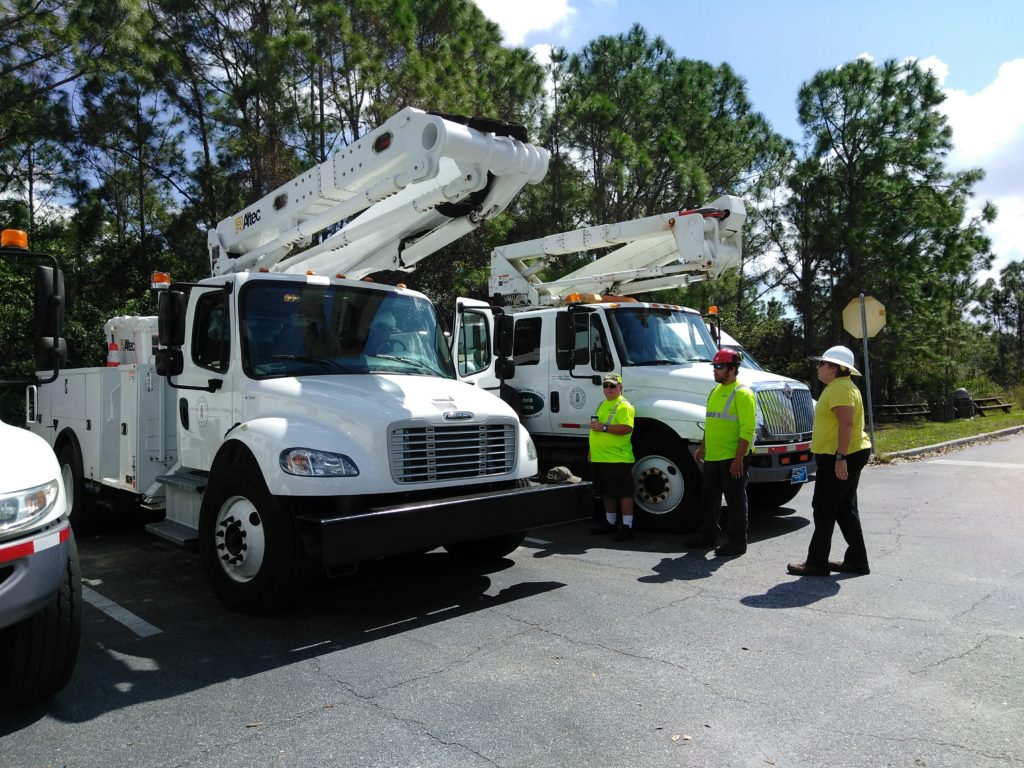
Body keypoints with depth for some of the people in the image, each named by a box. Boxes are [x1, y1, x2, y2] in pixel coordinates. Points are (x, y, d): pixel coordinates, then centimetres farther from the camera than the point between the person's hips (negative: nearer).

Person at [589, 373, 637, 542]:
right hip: (599, 458, 9)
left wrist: (604, 427, -22)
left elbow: (627, 428, -23)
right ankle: (610, 522, 29)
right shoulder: (603, 405, 19)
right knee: (606, 492, 17)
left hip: (618, 458, -9)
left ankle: (627, 526, 2)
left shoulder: (624, 406, -9)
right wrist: (591, 450, 23)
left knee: (623, 493, -3)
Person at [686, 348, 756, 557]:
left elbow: (747, 430, -18)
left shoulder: (742, 393, -13)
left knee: (735, 500, 2)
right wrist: (702, 447, 20)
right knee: (709, 497, 17)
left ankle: (737, 543, 12)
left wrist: (739, 458, -23)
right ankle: (708, 535, 30)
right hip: (712, 456, 9)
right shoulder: (715, 391, 14)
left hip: (733, 458, -9)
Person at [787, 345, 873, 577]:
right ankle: (857, 560, 22)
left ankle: (817, 563, 2)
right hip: (849, 456, 11)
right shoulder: (838, 386, 17)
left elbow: (847, 424, -25)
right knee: (845, 509, 15)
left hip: (839, 458, -11)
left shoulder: (839, 388, -17)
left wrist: (840, 458, -28)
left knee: (824, 509, -5)